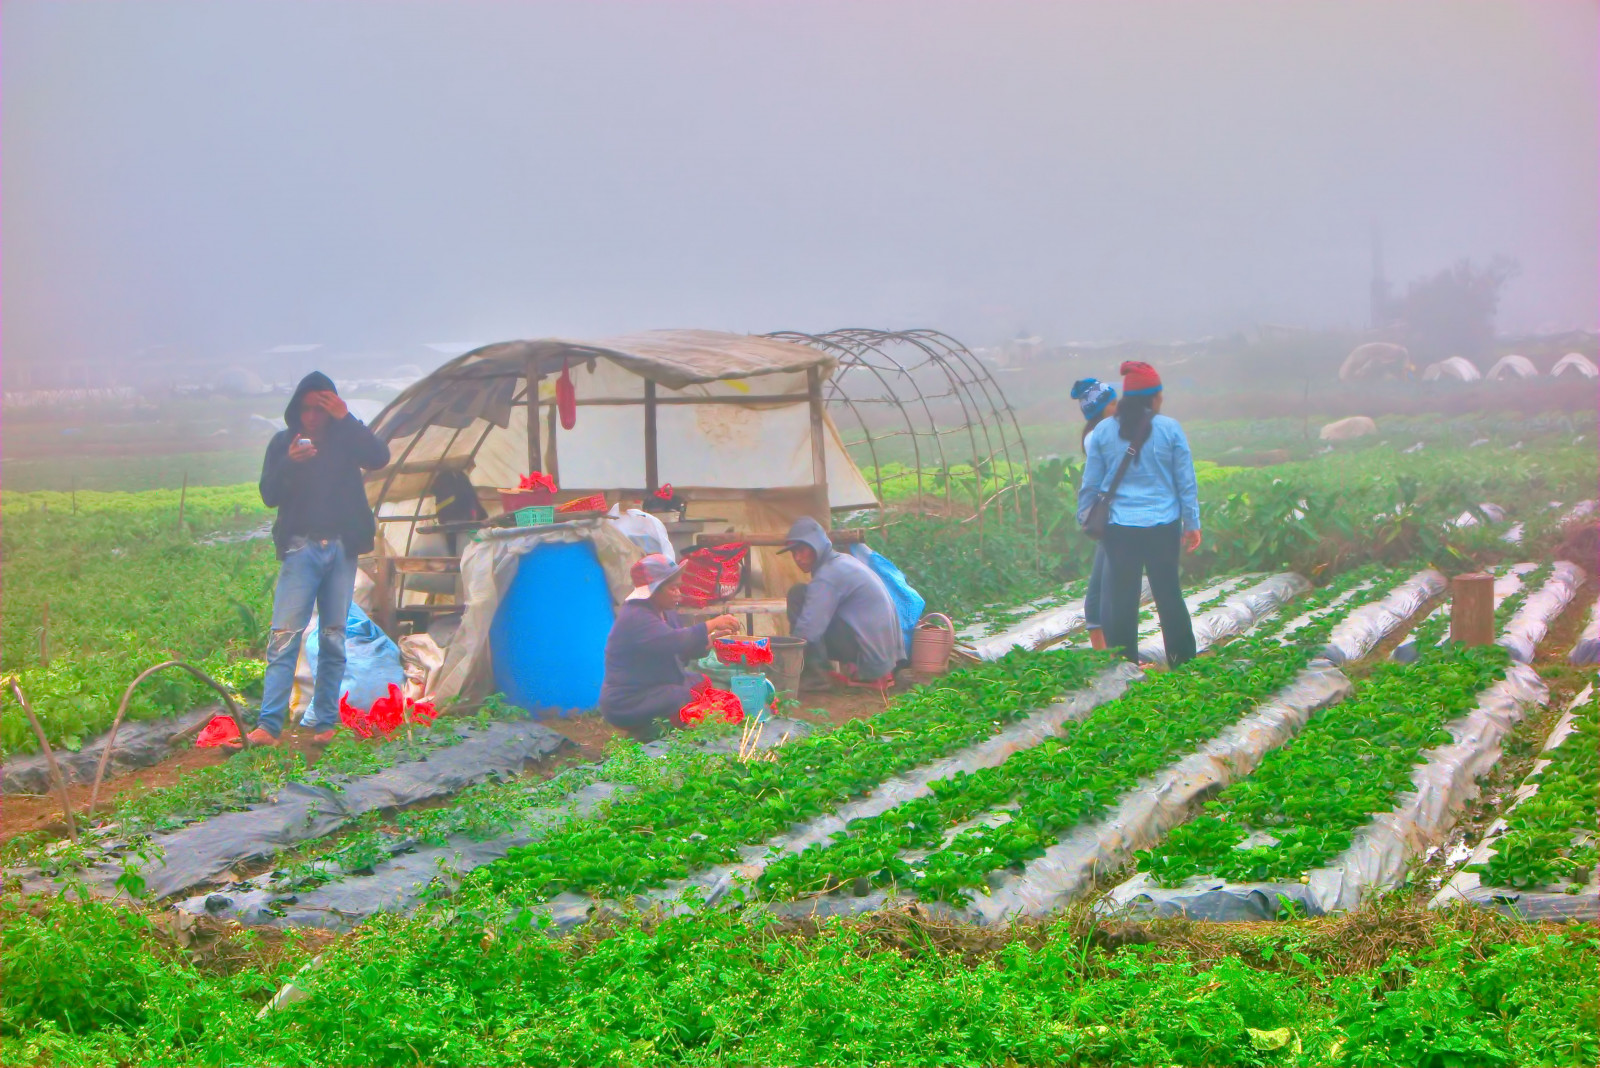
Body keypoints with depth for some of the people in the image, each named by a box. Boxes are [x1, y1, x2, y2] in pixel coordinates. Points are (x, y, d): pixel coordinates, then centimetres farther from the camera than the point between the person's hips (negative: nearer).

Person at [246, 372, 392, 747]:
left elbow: (380, 457, -13)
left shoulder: (346, 438, 6)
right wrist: (289, 463, -19)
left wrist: (347, 419, -19)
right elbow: (269, 495, -2)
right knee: (284, 634, -11)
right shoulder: (283, 442, 5)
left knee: (334, 637, 5)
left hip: (342, 548, 1)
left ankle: (325, 722, 11)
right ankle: (268, 725, -16)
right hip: (301, 546, -1)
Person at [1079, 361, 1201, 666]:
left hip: (1119, 528, 0)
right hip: (1163, 527, 0)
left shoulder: (1103, 431, -1)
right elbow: (1186, 482, 1)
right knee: (1169, 594, 11)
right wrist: (1192, 523, 10)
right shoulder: (1170, 429, -4)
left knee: (1121, 597, 5)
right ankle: (1182, 661, 17)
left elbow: (1090, 482, 4)